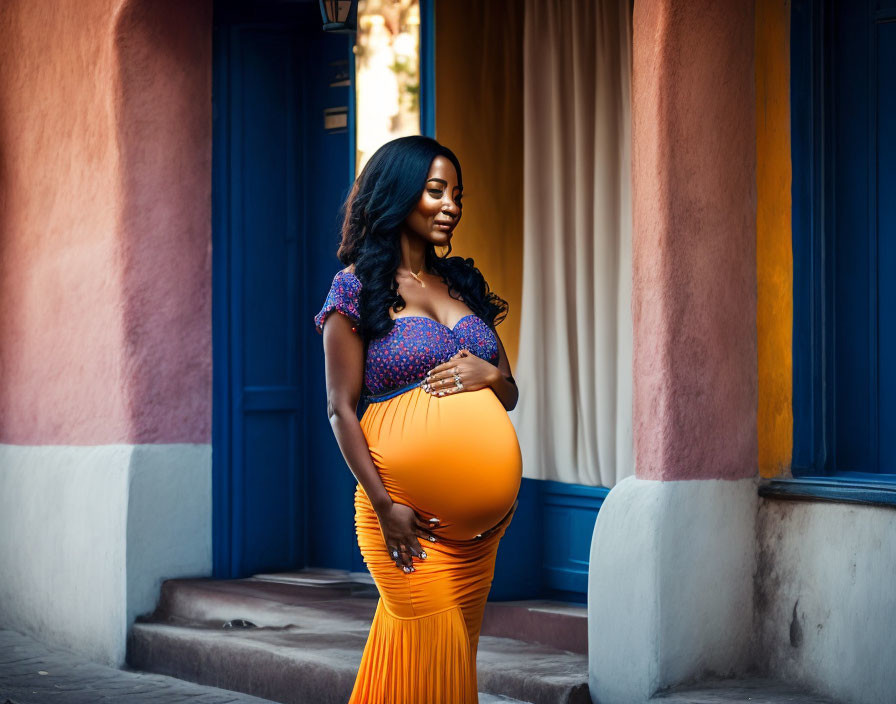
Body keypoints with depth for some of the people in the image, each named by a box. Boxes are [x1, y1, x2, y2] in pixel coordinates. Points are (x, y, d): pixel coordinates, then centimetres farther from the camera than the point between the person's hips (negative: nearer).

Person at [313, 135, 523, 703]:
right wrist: (383, 504, -15)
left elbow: (511, 394, 18)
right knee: (430, 646, -7)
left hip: (480, 510, 6)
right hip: (409, 510, -6)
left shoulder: (463, 283, 15)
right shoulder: (358, 286, -2)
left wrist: (489, 375, -7)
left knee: (458, 646, 10)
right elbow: (342, 409, -6)